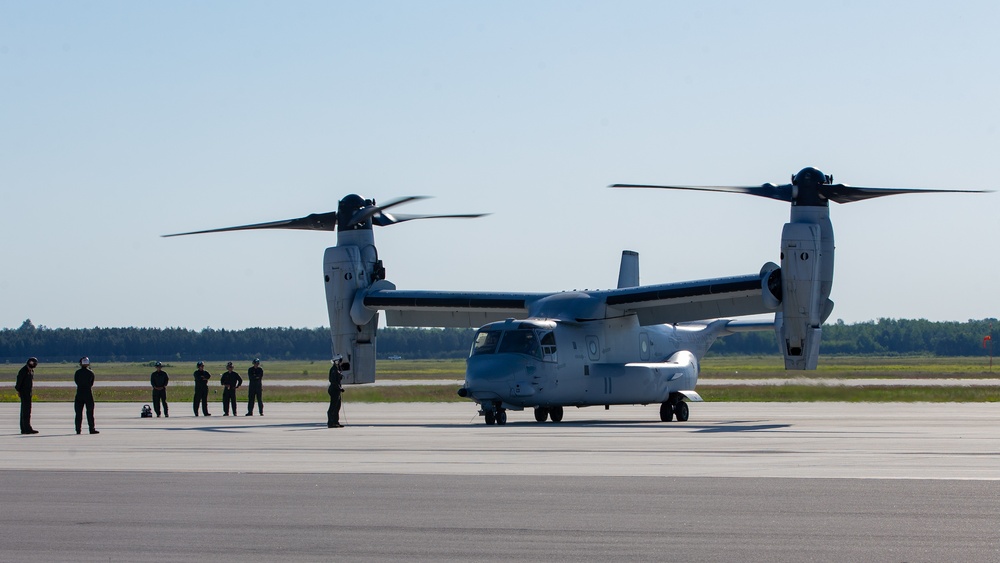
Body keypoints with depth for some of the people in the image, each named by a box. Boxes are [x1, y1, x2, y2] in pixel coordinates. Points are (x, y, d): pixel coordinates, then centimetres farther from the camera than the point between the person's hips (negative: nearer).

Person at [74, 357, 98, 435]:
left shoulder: (77, 373, 0)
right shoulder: (90, 373, -3)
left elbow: (76, 381, 10)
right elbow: (92, 383, 6)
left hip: (79, 394, 1)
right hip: (88, 393, -1)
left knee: (79, 412, 5)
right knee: (90, 412, 3)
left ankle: (78, 429, 3)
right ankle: (92, 429, 1)